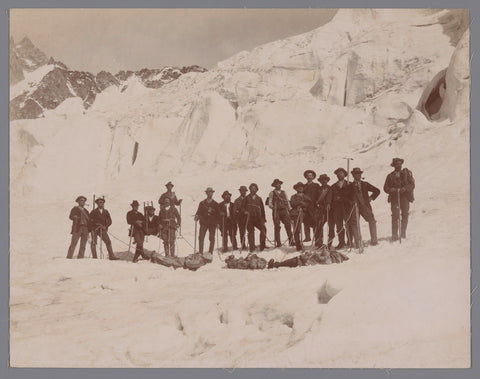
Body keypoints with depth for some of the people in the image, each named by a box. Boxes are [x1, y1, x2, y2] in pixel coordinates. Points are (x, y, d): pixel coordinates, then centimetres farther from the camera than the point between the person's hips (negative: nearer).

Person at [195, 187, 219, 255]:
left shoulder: (215, 204, 10)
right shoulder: (202, 203, 12)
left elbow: (218, 214, 8)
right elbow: (199, 212, 8)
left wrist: (217, 223, -3)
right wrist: (197, 216, -11)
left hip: (212, 223, 0)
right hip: (204, 222, 0)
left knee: (212, 239, 0)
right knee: (201, 238, -9)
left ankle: (210, 252, 7)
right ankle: (200, 252, -7)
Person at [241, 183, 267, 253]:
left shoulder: (259, 198, 15)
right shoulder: (247, 198, 9)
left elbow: (262, 208, 16)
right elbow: (243, 207, 8)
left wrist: (263, 218, 12)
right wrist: (245, 211, -12)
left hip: (258, 218, 1)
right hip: (249, 218, -1)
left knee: (263, 229, -13)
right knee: (251, 232, -2)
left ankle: (262, 245, -4)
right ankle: (251, 247, 4)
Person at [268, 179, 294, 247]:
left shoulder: (283, 192, 19)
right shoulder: (272, 193, 9)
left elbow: (287, 201, 19)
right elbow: (269, 203, 3)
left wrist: (290, 209, 7)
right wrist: (272, 206, -18)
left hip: (284, 211, 2)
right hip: (276, 211, -2)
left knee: (288, 225, -7)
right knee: (277, 227, -4)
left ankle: (291, 241, -5)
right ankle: (278, 243, 0)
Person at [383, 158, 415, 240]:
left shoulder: (407, 173, 11)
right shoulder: (390, 176, 12)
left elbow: (412, 184, 3)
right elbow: (386, 188, 8)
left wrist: (405, 188, -15)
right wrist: (391, 190, -13)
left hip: (405, 197, 1)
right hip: (394, 198, -1)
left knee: (405, 215, -2)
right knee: (395, 216, -10)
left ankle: (403, 233, 13)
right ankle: (394, 235, -9)